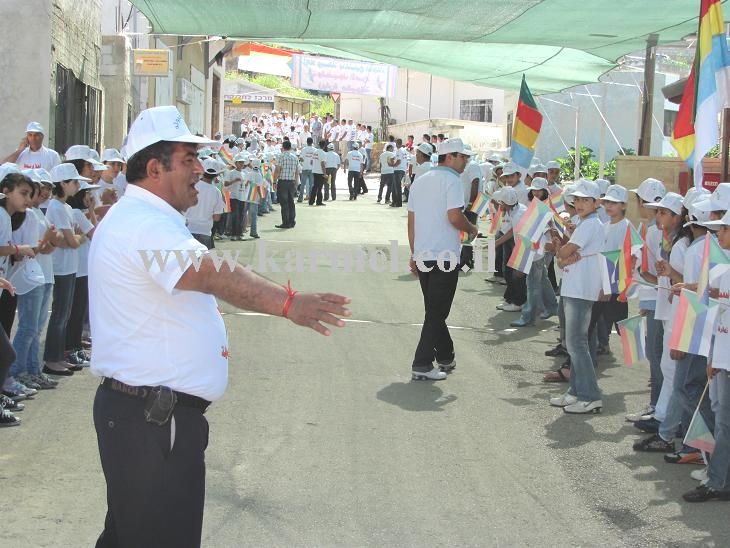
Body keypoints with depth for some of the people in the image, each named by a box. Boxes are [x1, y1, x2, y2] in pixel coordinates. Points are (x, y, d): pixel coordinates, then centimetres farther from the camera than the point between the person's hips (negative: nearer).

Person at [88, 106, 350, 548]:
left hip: (153, 414, 11)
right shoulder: (144, 225, -21)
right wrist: (288, 303, -50)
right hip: (152, 419, -11)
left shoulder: (141, 218, 16)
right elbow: (215, 275, -38)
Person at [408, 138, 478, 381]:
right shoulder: (451, 180, -11)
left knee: (434, 310, 18)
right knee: (437, 313, -2)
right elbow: (454, 217, -21)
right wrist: (472, 229, -1)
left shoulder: (421, 181, 14)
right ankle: (422, 365, -4)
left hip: (422, 257, 8)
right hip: (445, 256, -8)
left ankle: (445, 357, 30)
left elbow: (411, 221, 16)